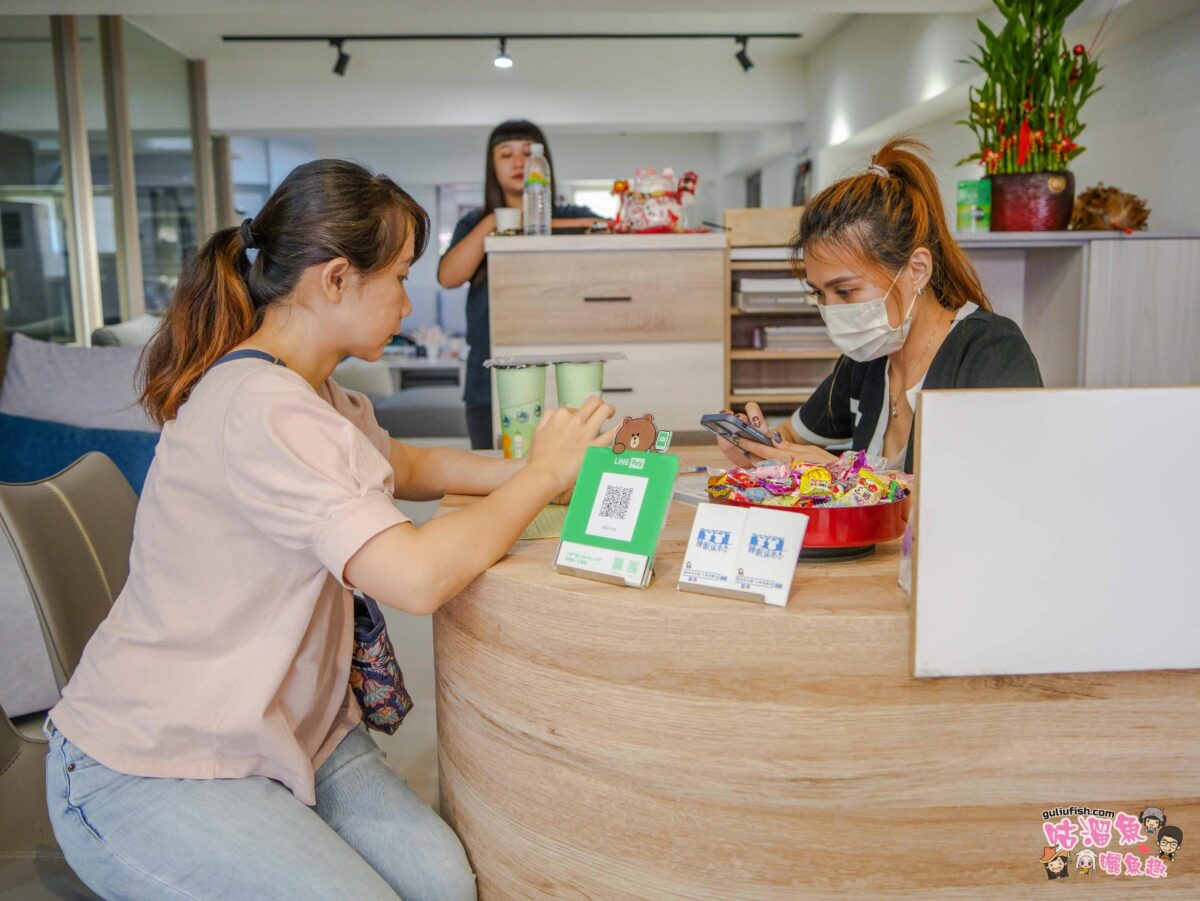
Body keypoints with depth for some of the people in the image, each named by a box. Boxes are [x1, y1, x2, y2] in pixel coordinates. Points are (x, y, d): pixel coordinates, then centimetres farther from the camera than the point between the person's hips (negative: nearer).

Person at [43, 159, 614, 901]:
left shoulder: (307, 388, 7)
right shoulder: (262, 408, -26)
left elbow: (401, 465, 21)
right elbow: (418, 577, -33)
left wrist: (524, 470, 2)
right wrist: (543, 474, -17)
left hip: (284, 724, 8)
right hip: (151, 772, -8)